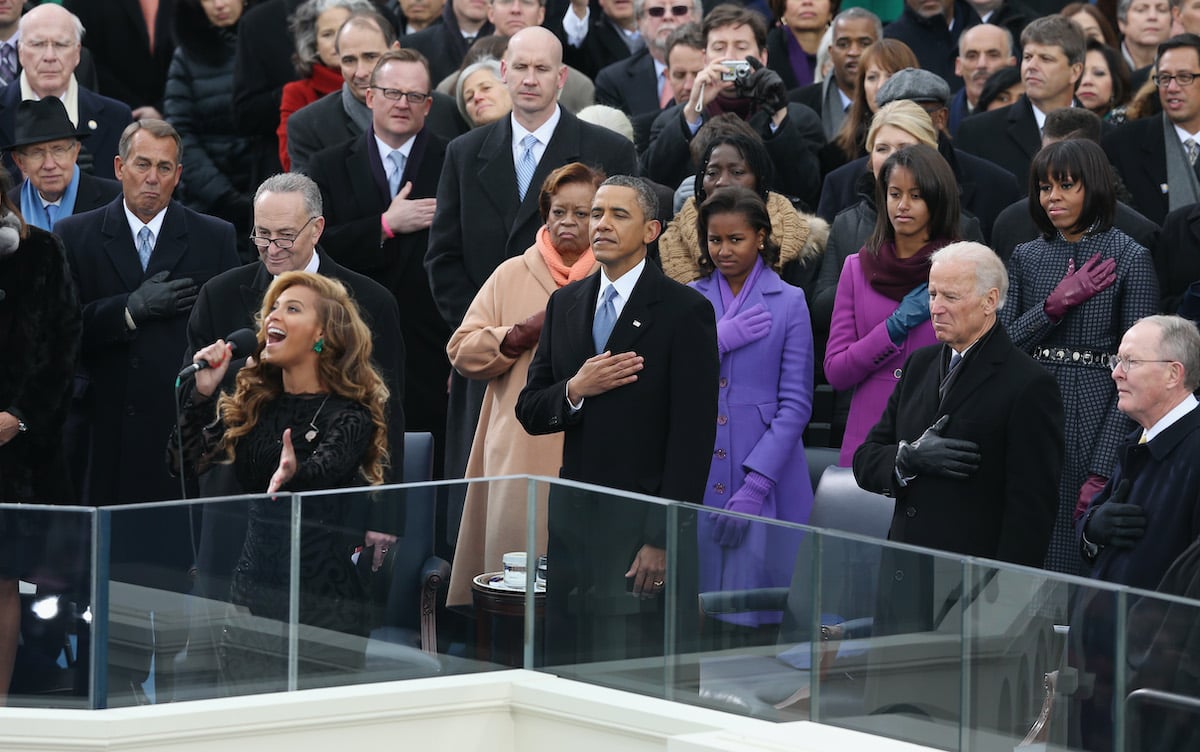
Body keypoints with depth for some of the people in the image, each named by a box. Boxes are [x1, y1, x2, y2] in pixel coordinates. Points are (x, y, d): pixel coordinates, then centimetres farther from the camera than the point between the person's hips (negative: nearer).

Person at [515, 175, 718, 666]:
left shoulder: (684, 311, -5)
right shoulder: (565, 304, 13)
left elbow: (693, 435, -9)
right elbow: (529, 412, 13)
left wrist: (663, 539, -13)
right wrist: (574, 390, -10)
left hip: (643, 527, -5)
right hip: (574, 524, 5)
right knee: (567, 675, 3)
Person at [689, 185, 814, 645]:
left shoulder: (788, 303, 2)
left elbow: (795, 403, -3)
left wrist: (754, 484, -11)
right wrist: (718, 342, -9)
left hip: (766, 481, -3)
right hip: (697, 481, 3)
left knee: (751, 623, -5)